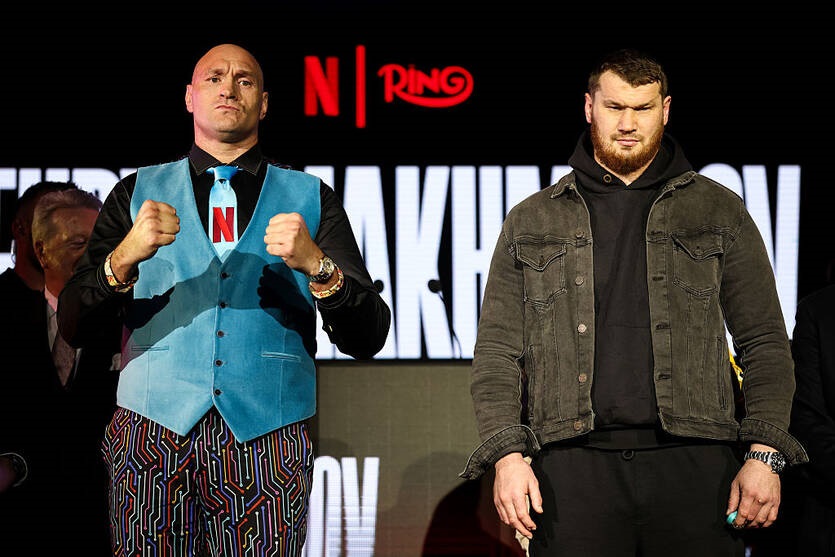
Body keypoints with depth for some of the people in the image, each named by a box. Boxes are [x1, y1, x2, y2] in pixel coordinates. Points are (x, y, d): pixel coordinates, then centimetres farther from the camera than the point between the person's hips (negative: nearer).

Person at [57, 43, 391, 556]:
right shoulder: (137, 193, 12)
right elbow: (74, 328, 3)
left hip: (268, 437, 0)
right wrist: (124, 258, -15)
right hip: (154, 429, 0)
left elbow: (367, 340, 3)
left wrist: (316, 265, -15)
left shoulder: (312, 200, 11)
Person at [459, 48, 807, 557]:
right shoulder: (531, 222, 14)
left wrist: (765, 454, -3)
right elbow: (497, 350, 10)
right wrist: (507, 453, -5)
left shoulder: (720, 212, 13)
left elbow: (765, 340, 9)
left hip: (693, 463, 0)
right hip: (573, 471, 0)